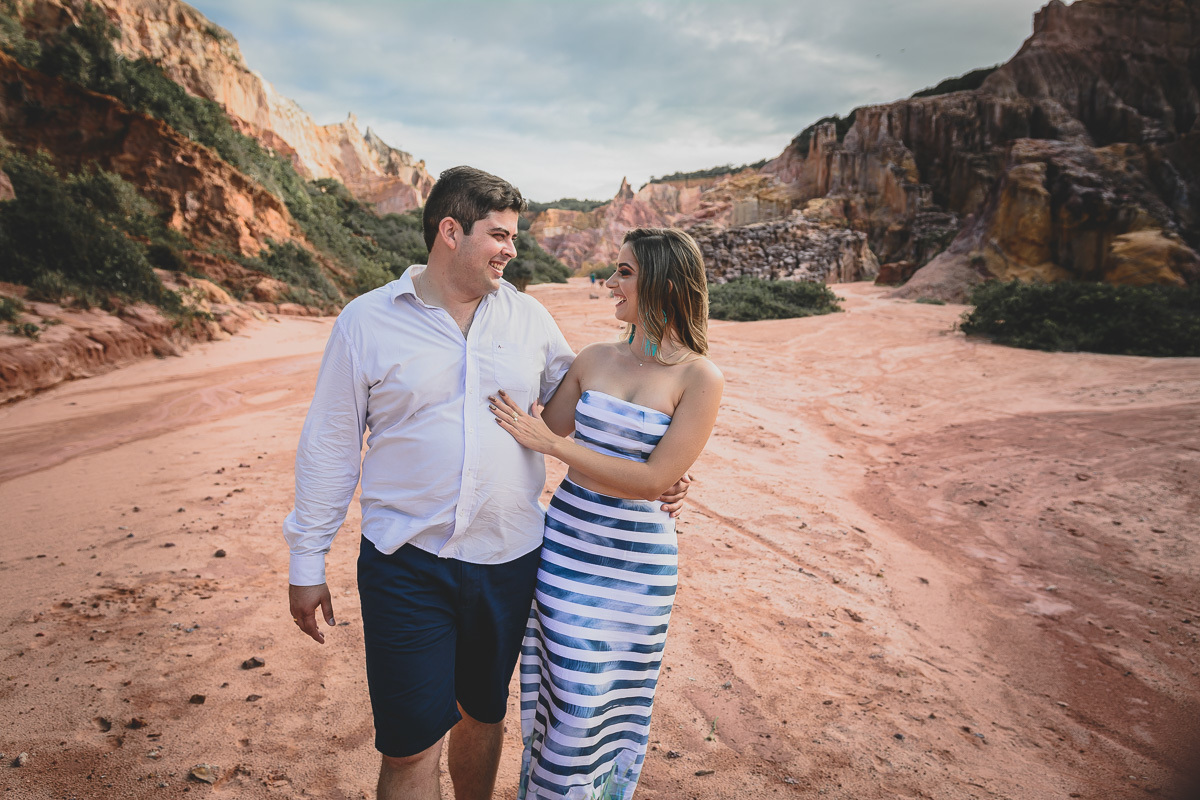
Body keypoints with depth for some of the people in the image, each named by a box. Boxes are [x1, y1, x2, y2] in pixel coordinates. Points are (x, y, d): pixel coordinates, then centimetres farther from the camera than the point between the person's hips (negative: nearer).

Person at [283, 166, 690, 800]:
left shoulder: (529, 317, 3)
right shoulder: (366, 320, -4)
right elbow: (329, 446, 0)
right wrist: (307, 563, 3)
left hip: (508, 559, 3)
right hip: (406, 564, -2)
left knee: (483, 715, 21)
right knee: (411, 744, 5)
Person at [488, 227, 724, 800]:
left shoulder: (699, 378, -11)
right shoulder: (594, 359, 2)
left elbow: (654, 480, -18)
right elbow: (543, 429, 14)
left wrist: (551, 444, -18)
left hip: (635, 558, -3)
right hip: (565, 538, 4)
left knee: (600, 699, 12)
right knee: (557, 686, 15)